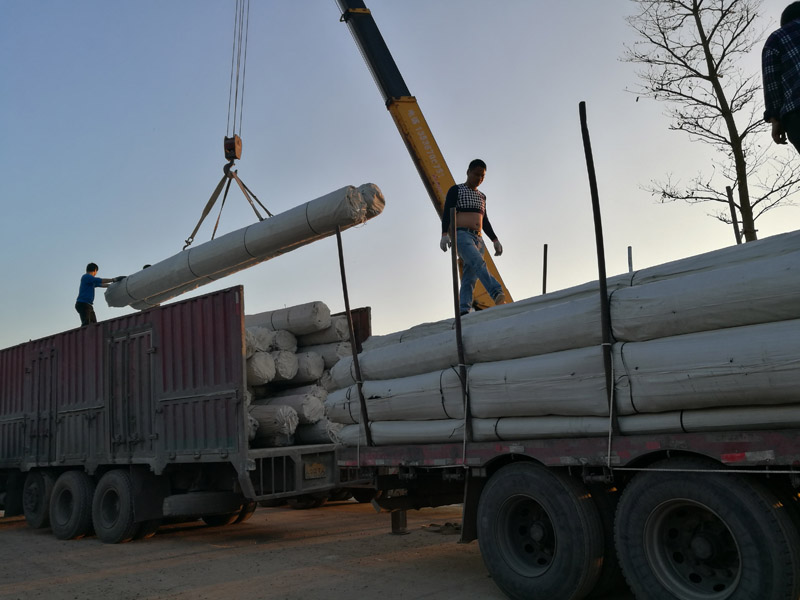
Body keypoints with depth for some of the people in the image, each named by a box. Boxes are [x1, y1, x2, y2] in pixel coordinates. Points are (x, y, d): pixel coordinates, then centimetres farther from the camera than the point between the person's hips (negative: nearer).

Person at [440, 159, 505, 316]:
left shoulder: (482, 196, 26)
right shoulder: (456, 190, 7)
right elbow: (447, 214, -3)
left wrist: (495, 240, 22)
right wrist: (445, 234, -18)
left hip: (478, 240, 7)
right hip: (462, 236, -7)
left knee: (470, 278, -8)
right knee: (479, 263, -32)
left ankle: (463, 312, -17)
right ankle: (497, 294, -52)